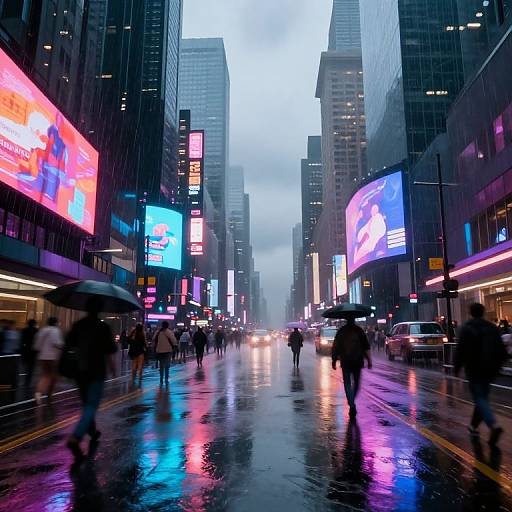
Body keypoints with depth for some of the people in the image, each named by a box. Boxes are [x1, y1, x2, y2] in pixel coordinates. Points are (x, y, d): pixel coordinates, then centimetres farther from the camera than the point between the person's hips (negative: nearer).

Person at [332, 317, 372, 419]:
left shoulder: (341, 331, -1)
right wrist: (369, 361, 1)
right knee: (356, 383, 16)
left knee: (347, 384, 4)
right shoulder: (359, 330, 0)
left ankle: (352, 405, -8)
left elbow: (335, 346, 0)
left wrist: (334, 360, 6)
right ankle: (352, 402, 21)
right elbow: (366, 347, -3)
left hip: (345, 362, -1)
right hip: (357, 361, 1)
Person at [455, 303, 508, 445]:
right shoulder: (493, 328, 7)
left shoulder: (466, 328, -9)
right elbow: (502, 350, 10)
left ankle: (494, 425, -25)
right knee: (482, 397, 16)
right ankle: (474, 426, 26)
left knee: (479, 399, -5)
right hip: (490, 369, 6)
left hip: (474, 369, -6)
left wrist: (457, 367, -2)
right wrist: (497, 365, 20)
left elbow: (461, 350, -12)